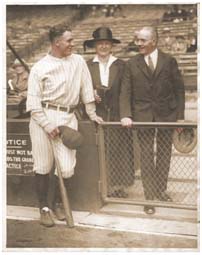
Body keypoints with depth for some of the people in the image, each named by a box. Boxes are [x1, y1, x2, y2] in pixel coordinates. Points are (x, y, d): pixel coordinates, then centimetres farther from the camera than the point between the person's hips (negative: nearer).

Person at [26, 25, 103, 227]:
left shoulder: (78, 62, 6)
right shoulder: (39, 68, -4)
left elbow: (86, 89, 12)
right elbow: (33, 103, -5)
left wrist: (92, 114, 15)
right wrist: (49, 126, -11)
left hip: (67, 118, 3)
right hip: (43, 118, -2)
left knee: (67, 167, -1)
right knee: (43, 167, 4)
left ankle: (57, 203, 24)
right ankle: (43, 207, 22)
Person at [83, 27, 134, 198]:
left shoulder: (121, 65, 6)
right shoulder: (87, 66, 8)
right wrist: (92, 94, -10)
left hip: (117, 115, 0)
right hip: (97, 116, 0)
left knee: (118, 150, 0)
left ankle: (118, 186, 11)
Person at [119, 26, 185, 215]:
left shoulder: (169, 61, 1)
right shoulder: (132, 64, 2)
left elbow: (179, 89, 2)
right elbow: (125, 92, -2)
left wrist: (180, 116, -3)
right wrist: (125, 115, -16)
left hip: (166, 115, 1)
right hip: (142, 116, -1)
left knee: (164, 155, 12)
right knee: (146, 157, 0)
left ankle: (161, 190, 30)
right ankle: (149, 197, 9)